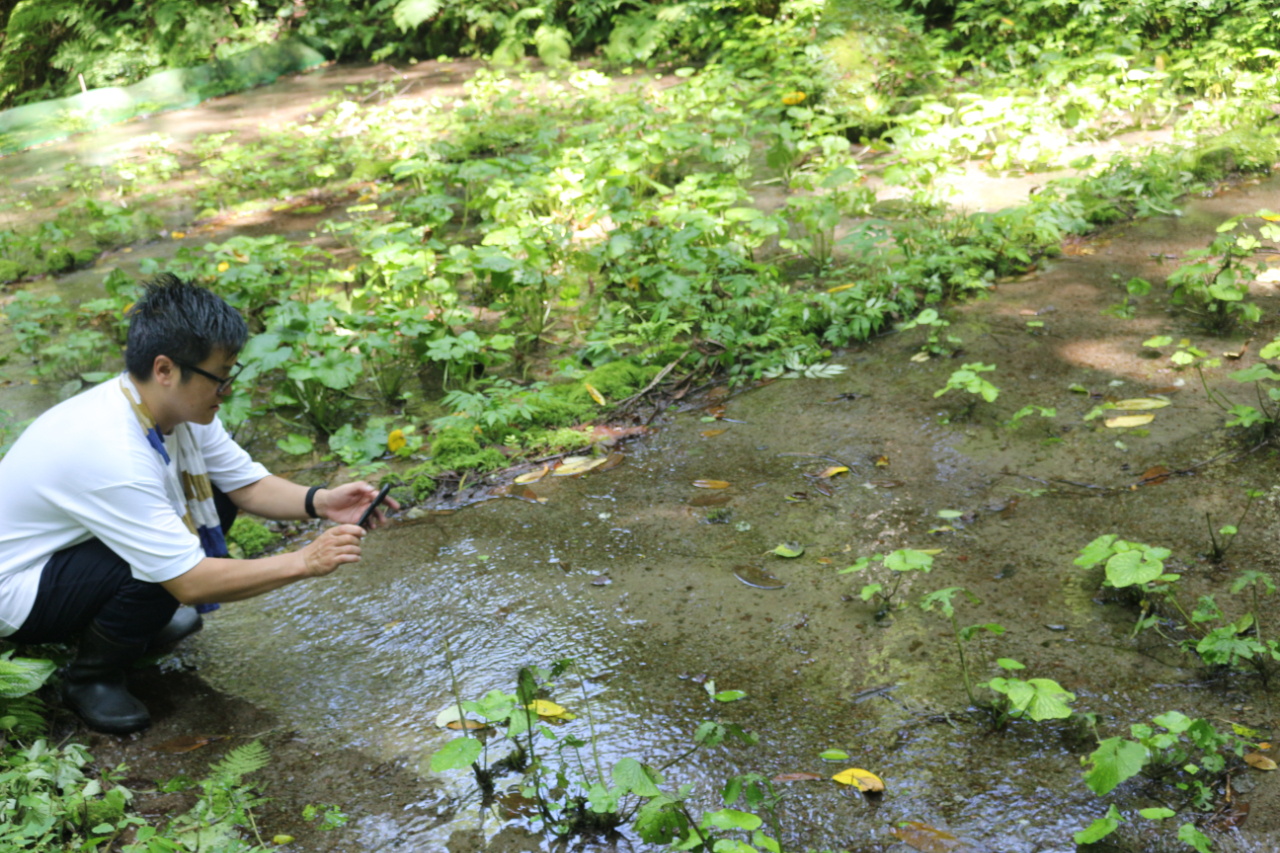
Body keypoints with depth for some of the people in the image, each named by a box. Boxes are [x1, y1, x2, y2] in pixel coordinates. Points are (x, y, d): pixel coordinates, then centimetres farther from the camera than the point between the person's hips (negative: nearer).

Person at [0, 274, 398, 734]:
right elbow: (190, 583, -34)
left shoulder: (181, 405, -12)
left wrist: (320, 501, -19)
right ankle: (89, 679, -5)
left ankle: (137, 618, 11)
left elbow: (249, 483, -1)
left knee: (216, 493, -3)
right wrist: (305, 562, -31)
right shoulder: (112, 453, -37)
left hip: (73, 545, 8)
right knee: (161, 570, -32)